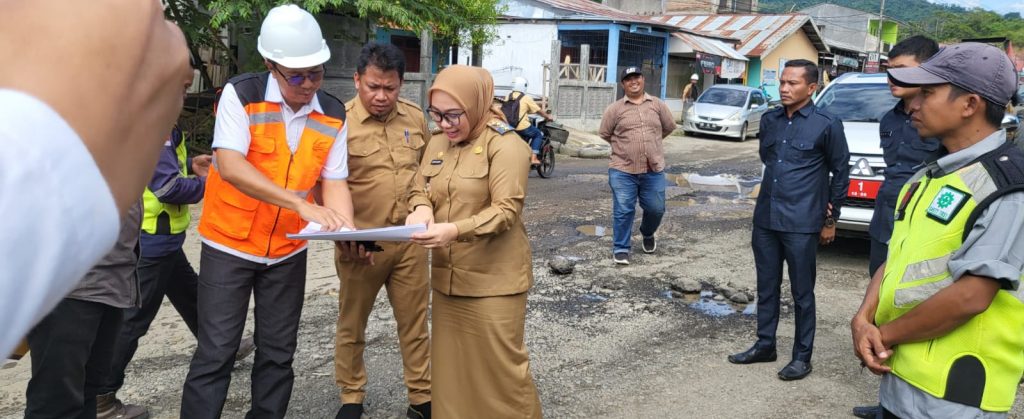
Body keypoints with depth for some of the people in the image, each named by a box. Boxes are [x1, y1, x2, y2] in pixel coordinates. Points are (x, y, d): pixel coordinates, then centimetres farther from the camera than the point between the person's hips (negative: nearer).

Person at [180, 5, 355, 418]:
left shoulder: (333, 114, -3)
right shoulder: (241, 94, -14)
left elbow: (334, 181, -1)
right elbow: (230, 166, -25)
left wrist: (348, 232, -20)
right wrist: (300, 204, -34)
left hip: (288, 250, 4)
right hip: (229, 244, -3)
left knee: (278, 353, 12)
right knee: (216, 353, 0)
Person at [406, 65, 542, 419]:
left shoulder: (505, 146, -12)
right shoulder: (437, 143, 9)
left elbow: (506, 210, -19)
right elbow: (420, 191, 13)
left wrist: (455, 230, -33)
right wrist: (421, 209, -12)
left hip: (493, 281, -6)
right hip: (446, 277, 6)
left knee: (500, 367, 3)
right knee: (450, 365, 15)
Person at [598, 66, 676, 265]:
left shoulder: (657, 104, 7)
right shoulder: (615, 108, 1)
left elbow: (669, 127, 17)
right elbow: (604, 134, 7)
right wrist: (624, 144, 10)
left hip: (653, 170, 2)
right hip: (623, 170, -2)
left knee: (656, 209, 9)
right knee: (623, 211, -2)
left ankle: (648, 234, 40)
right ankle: (620, 249, 11)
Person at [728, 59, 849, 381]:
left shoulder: (827, 125, -6)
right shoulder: (769, 120, 8)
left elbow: (841, 173, 1)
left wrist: (831, 220, 3)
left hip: (801, 224, -5)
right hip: (765, 219, 5)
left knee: (802, 293, 4)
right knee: (766, 287, 14)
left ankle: (802, 356, 16)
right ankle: (765, 345, 27)